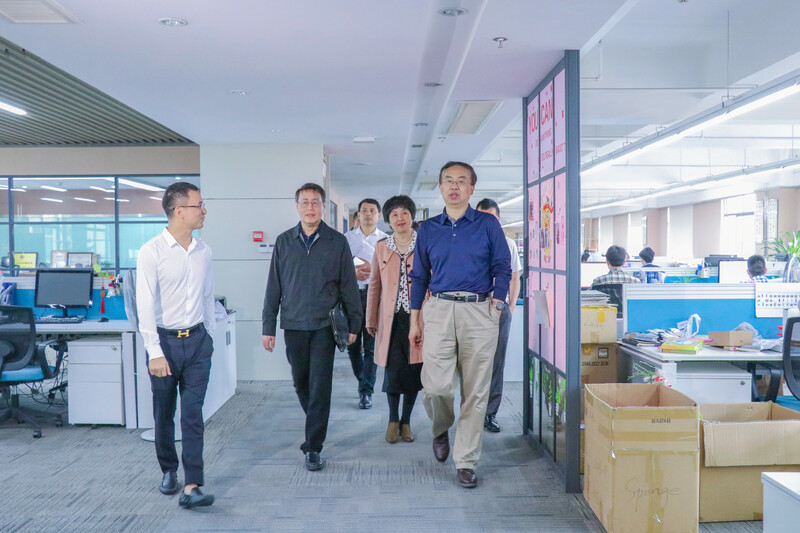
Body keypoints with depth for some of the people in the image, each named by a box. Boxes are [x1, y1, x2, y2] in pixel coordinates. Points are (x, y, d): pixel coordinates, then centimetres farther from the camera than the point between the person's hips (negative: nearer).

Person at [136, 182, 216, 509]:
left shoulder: (203, 251, 4)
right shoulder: (152, 252, -10)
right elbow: (145, 306, -12)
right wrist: (155, 353, -15)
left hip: (197, 340, 3)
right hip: (165, 340, -3)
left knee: (193, 414, -2)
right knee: (164, 414, 13)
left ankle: (191, 487, 0)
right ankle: (169, 471, 35)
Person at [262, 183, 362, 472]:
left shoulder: (337, 242, 1)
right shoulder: (284, 242, 7)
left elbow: (348, 286, 4)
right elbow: (274, 287, 8)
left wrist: (354, 324, 1)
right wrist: (268, 326, 5)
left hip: (324, 325, -2)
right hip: (293, 325, 3)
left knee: (320, 386, -4)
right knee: (301, 383, 13)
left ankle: (313, 448, 6)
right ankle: (315, 426, 38)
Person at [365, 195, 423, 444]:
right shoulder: (381, 247, 9)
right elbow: (374, 284, 13)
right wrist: (371, 319, 12)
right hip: (391, 318, 1)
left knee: (414, 370, 4)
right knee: (393, 370, -2)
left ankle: (406, 421, 22)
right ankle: (393, 419, 18)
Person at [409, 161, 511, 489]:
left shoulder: (488, 225, 7)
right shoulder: (428, 229, 12)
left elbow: (502, 269, 5)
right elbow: (419, 277, 14)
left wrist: (496, 307, -7)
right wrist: (414, 321, 11)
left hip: (479, 311, -1)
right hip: (438, 310, 1)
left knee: (475, 391, 2)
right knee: (436, 384, -8)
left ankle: (466, 462, 16)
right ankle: (441, 428, 26)